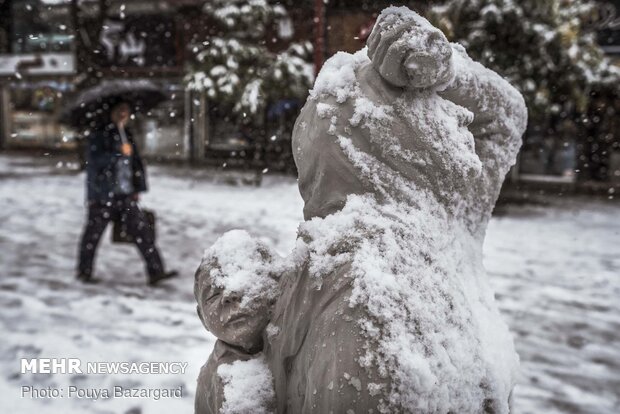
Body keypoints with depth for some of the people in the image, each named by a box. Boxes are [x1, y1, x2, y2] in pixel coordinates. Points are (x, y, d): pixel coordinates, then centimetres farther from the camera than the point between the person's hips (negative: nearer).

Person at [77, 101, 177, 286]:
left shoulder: (127, 136, 15)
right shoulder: (98, 135, -3)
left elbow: (137, 163, 20)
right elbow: (95, 159, -18)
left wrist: (138, 188, 14)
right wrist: (119, 153, -23)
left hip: (125, 195, 5)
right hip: (102, 196, -5)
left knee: (143, 231, -2)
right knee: (93, 235, 5)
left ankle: (155, 272, -2)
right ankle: (84, 272, 23)